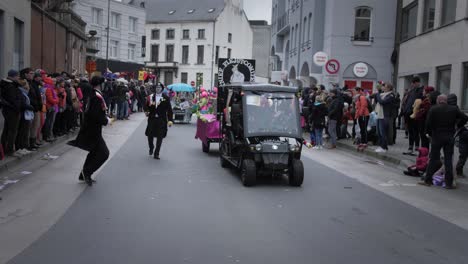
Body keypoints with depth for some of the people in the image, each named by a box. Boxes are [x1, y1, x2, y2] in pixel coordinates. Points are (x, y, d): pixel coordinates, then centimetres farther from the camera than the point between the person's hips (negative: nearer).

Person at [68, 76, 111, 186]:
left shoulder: (92, 95, 10)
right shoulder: (97, 97, -20)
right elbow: (95, 115, -27)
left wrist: (104, 117, 13)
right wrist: (106, 121, -12)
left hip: (90, 129, 10)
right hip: (93, 131, -10)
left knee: (94, 152, 20)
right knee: (104, 153, -9)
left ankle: (84, 175, 28)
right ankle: (87, 172, -3)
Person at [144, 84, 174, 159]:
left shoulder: (166, 98, 0)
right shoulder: (150, 97, 5)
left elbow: (169, 109, -1)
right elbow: (146, 106, 10)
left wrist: (170, 120, -8)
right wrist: (146, 111, -13)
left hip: (161, 120, -2)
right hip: (152, 119, 2)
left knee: (160, 137, -2)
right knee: (150, 135, 7)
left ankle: (156, 153, 8)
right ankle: (151, 148, 35)